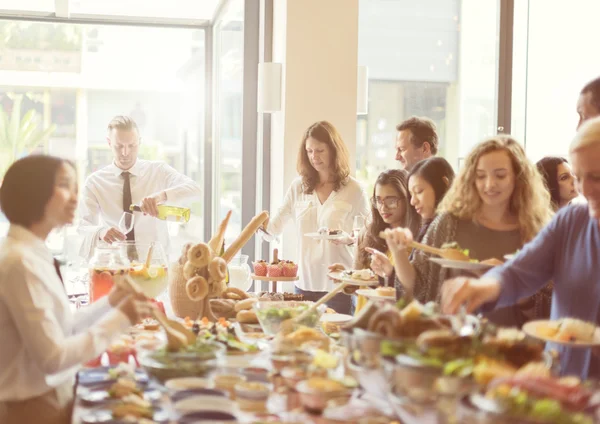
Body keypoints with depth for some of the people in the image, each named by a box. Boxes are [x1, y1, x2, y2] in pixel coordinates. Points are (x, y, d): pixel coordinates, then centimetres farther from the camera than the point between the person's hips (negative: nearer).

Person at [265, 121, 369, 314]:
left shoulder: (353, 189, -3)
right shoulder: (299, 186, 5)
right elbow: (276, 226, 6)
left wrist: (349, 238, -18)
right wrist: (263, 223, -15)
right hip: (305, 283, 3)